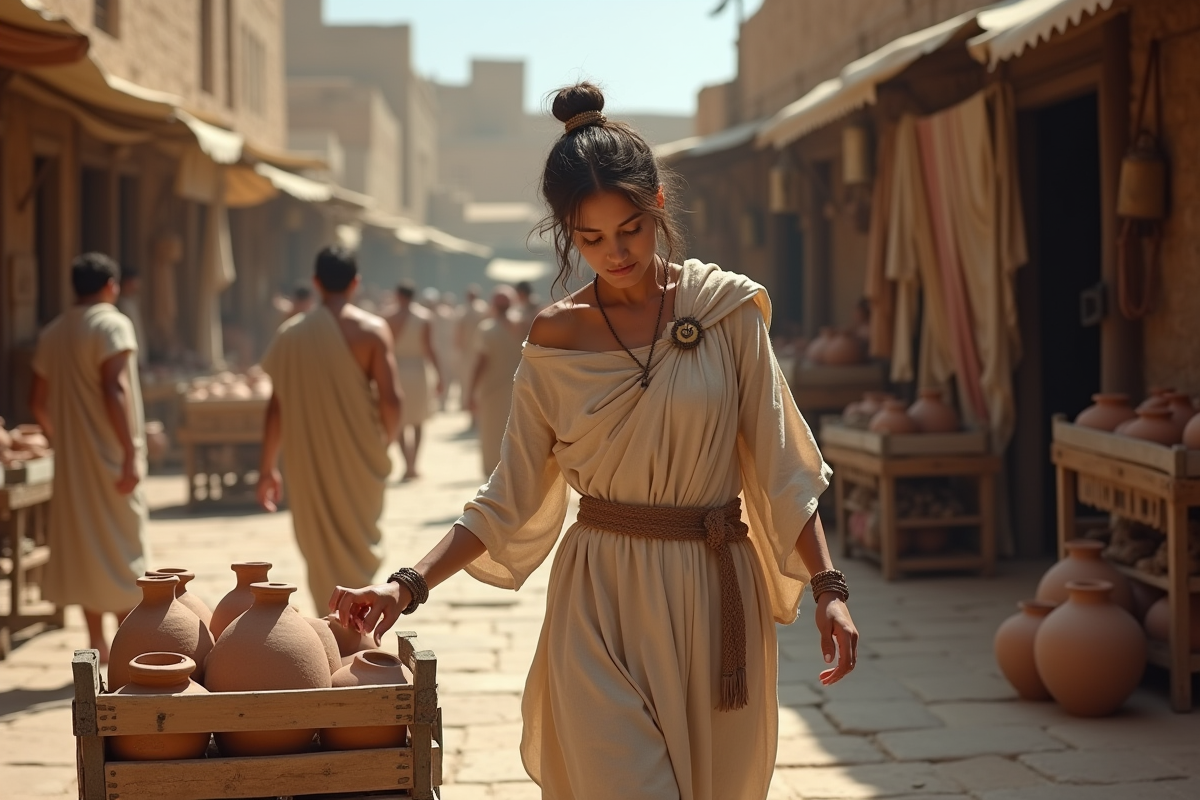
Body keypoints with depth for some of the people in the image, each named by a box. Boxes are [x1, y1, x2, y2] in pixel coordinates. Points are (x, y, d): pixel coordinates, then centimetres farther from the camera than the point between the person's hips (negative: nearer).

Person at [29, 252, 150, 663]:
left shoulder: (52, 333, 10)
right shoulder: (112, 324, -10)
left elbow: (38, 401, 14)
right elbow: (114, 390, -22)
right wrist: (132, 453, -24)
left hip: (71, 459, 6)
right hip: (109, 456, -6)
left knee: (82, 542, 12)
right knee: (121, 546, 0)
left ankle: (97, 644, 16)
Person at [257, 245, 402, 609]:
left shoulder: (290, 333, 2)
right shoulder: (372, 329, -7)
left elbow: (276, 406, 3)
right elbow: (389, 399, -13)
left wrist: (267, 468, 11)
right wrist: (386, 442, 6)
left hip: (308, 463, 2)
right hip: (359, 461, -2)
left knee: (322, 553, 15)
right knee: (359, 548, 11)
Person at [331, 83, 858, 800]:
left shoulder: (729, 308, -1)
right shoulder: (556, 342, 1)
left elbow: (779, 463, 1)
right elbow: (511, 500, 3)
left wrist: (828, 586, -6)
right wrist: (410, 585, -7)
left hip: (714, 602, 1)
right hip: (601, 611, -1)